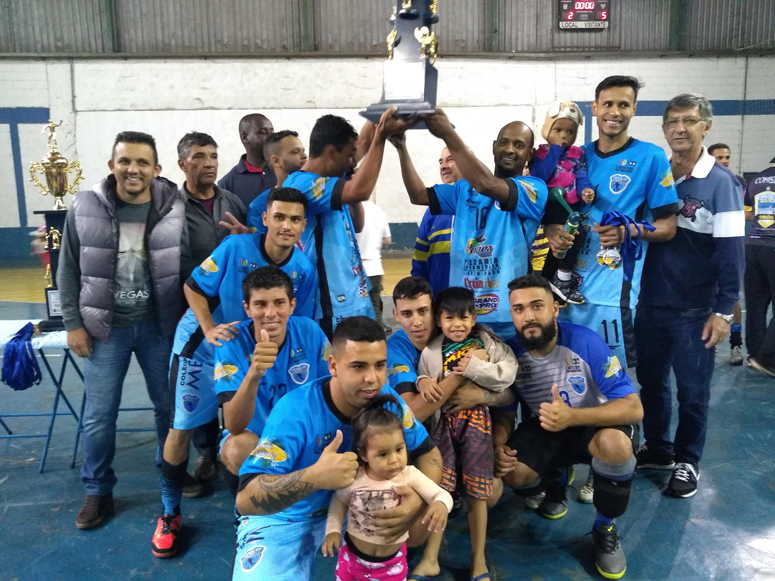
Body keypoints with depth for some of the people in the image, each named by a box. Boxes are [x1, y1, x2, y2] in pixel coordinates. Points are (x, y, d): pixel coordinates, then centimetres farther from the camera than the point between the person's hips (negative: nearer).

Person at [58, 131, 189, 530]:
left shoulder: (174, 211, -8)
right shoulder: (85, 209, -5)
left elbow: (189, 268, -3)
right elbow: (69, 270, 2)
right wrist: (73, 322, -1)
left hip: (160, 326, 0)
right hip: (105, 327, 0)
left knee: (169, 404, 14)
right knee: (98, 415, 7)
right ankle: (97, 491, 27)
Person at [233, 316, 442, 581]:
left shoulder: (387, 399, -16)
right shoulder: (295, 412, -31)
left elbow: (428, 452, -5)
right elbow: (245, 499, -34)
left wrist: (418, 501, -27)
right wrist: (315, 476, -51)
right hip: (284, 518, -5)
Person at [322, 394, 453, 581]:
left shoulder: (410, 475, -21)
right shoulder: (353, 478, -18)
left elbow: (441, 494, -17)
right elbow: (339, 501, 1)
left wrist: (441, 505, -39)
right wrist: (333, 530, -9)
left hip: (393, 561, 0)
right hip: (352, 555, 0)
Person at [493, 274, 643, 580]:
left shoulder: (586, 342, -26)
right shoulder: (510, 352, -15)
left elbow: (634, 408, -28)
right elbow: (505, 411, -1)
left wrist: (572, 416, -43)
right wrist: (498, 444, -23)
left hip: (593, 425, -3)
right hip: (544, 429, 3)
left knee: (616, 443, -37)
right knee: (510, 473, -23)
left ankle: (605, 529, -7)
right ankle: (557, 479, 16)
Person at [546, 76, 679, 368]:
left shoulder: (651, 157, -3)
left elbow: (668, 227, -3)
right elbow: (555, 212, 15)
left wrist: (630, 231, -22)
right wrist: (553, 232, -8)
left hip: (614, 289, -4)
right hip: (569, 283, 4)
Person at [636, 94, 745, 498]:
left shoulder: (721, 183, -7)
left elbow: (732, 252, -10)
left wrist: (723, 310, -14)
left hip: (694, 311, -4)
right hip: (649, 304, 4)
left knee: (692, 392, 8)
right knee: (651, 383, 16)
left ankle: (687, 461, 27)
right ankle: (657, 449, 35)